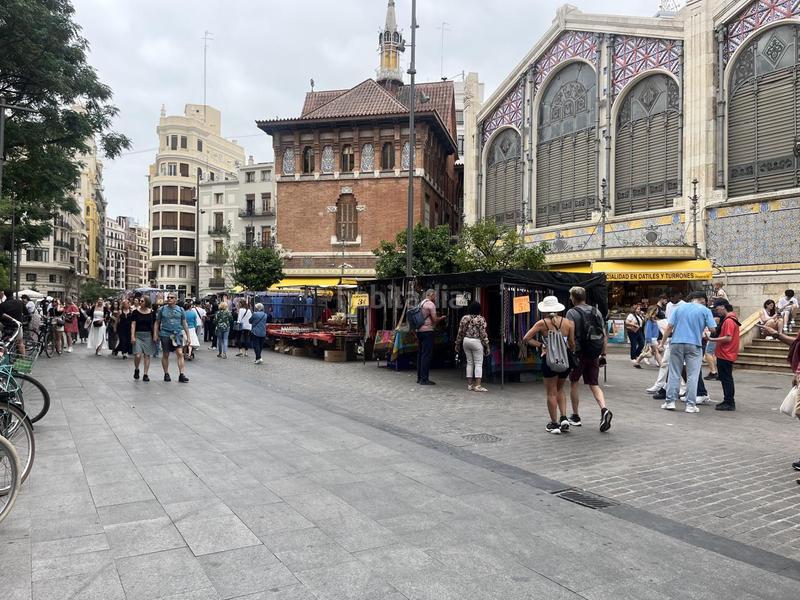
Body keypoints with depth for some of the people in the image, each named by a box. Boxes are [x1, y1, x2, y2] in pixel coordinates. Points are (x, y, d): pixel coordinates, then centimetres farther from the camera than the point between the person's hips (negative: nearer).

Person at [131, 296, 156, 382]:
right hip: (138, 335, -1)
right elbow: (133, 325, -1)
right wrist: (132, 336, -8)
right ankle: (136, 369, 17)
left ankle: (145, 374, 10)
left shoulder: (152, 313, 3)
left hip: (148, 336, 1)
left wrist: (155, 336, -2)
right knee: (137, 355, -11)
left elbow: (154, 325, 6)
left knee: (147, 355, 3)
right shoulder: (135, 312, 1)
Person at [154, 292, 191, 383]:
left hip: (177, 335, 0)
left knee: (180, 354, -10)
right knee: (165, 355, 8)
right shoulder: (162, 309, 5)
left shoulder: (180, 310, 7)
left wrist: (188, 336, 7)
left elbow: (184, 324, 10)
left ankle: (182, 374, -10)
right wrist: (156, 335, 2)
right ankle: (166, 374, 21)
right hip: (165, 335, 0)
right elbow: (157, 323, 9)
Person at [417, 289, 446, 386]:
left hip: (419, 330, 9)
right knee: (427, 355, -8)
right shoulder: (430, 304, -8)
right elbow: (435, 320, -10)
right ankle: (424, 379, -9)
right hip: (427, 331, -9)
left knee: (420, 354, 12)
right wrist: (442, 318, 8)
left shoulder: (421, 304, 17)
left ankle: (419, 377, 17)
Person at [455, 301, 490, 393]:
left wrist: (458, 344, 14)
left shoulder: (464, 318, 2)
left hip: (466, 341, 5)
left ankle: (469, 384, 13)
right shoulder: (481, 319, -9)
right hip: (476, 342, -5)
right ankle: (477, 385, -6)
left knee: (469, 362, 12)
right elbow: (483, 334, -11)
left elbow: (460, 332, 5)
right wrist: (486, 346, -4)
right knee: (478, 363, -1)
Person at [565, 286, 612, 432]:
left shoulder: (572, 312, -8)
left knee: (573, 383, 12)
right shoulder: (596, 312, 9)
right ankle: (604, 409, -14)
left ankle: (576, 416, 19)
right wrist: (603, 354, 12)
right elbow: (605, 335, 8)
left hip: (579, 354, -4)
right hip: (594, 355, 4)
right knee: (594, 385, 9)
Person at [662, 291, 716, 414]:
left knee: (674, 373, 8)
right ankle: (691, 405, 3)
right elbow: (712, 329, -5)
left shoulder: (679, 307, 7)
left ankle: (670, 401, 8)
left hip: (676, 343, 2)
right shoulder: (705, 310, 1)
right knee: (692, 376, 3)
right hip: (694, 345, -2)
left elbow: (669, 326, 2)